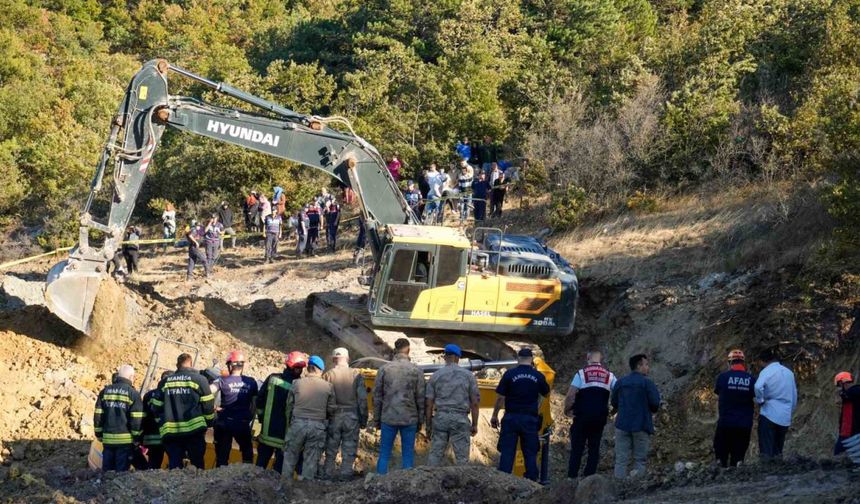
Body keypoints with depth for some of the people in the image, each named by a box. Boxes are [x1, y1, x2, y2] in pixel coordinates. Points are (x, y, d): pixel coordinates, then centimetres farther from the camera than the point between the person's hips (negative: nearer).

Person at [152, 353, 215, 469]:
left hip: (170, 431, 3)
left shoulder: (164, 382, 11)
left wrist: (163, 425, 26)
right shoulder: (199, 379, 1)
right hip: (194, 429, -2)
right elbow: (208, 405, 0)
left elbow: (157, 407, 14)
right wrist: (210, 422, 16)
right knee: (197, 464, 3)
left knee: (174, 465, 1)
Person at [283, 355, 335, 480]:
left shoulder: (297, 383, -2)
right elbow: (331, 410, 4)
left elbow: (289, 405, 5)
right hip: (318, 426, 0)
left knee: (290, 456, 12)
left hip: (298, 423, 0)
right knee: (312, 460, 7)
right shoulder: (328, 386, -1)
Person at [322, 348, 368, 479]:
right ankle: (346, 475, 3)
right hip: (352, 417, 0)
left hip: (333, 416, 0)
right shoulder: (356, 375, -1)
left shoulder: (328, 375, -3)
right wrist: (363, 419, 6)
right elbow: (362, 399, -1)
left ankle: (328, 475, 11)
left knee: (331, 450, 9)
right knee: (349, 450, 5)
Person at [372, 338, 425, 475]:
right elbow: (420, 398, -1)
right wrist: (420, 421, 7)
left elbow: (377, 396, 2)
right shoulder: (416, 371, -2)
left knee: (384, 454, 7)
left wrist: (376, 419, 9)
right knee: (408, 455, 6)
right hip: (409, 419, 0)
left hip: (388, 418, 1)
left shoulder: (384, 369, 0)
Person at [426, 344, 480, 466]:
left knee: (435, 455, 7)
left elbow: (429, 403, 1)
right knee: (462, 457, 2)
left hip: (440, 418, 1)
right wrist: (474, 424, 6)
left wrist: (428, 424, 9)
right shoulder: (468, 375, 1)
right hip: (460, 419, -1)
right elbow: (475, 402, 0)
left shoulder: (435, 376, 2)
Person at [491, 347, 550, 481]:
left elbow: (500, 397, -5)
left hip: (511, 418, -1)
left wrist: (494, 416, 5)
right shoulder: (538, 376, -1)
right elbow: (546, 394, 16)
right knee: (530, 453, 9)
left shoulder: (509, 374, -6)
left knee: (507, 452, 1)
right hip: (530, 419, 1)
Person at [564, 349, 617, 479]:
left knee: (577, 448, 2)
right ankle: (589, 476, 4)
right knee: (594, 448, 9)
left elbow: (570, 396, -9)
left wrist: (567, 410, 4)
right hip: (600, 417, 2)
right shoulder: (609, 375, 7)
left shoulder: (581, 373, -2)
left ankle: (572, 476, -2)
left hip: (582, 416, -2)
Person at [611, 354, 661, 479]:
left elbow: (614, 403, 11)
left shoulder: (620, 382, 7)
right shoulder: (647, 383, -7)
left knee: (621, 460, 3)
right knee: (640, 460, 4)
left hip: (622, 425, 3)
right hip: (641, 426, -3)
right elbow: (655, 404, -11)